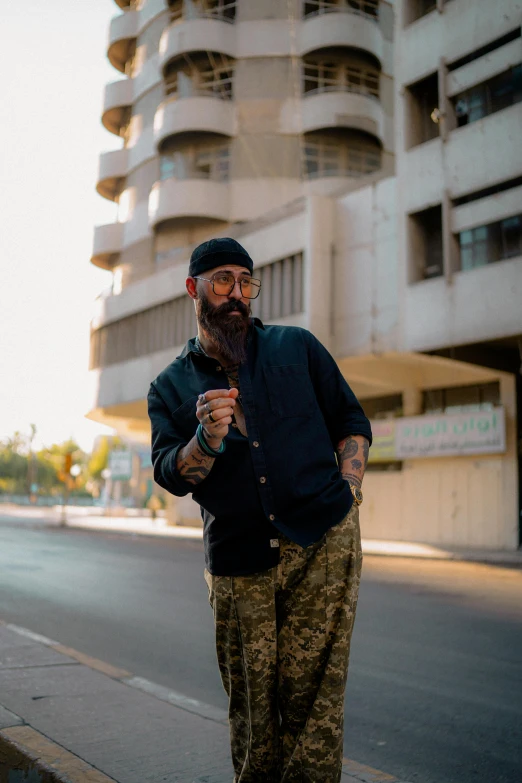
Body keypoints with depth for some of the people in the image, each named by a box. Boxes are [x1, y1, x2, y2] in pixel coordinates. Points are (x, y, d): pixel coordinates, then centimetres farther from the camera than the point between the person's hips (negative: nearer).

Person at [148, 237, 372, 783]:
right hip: (237, 563, 1)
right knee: (251, 711, 6)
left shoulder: (297, 347, 12)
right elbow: (170, 475, 0)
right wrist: (206, 440, -21)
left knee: (313, 701, -4)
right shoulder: (170, 387, 12)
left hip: (323, 546, -1)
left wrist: (346, 498, 0)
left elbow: (351, 422, 13)